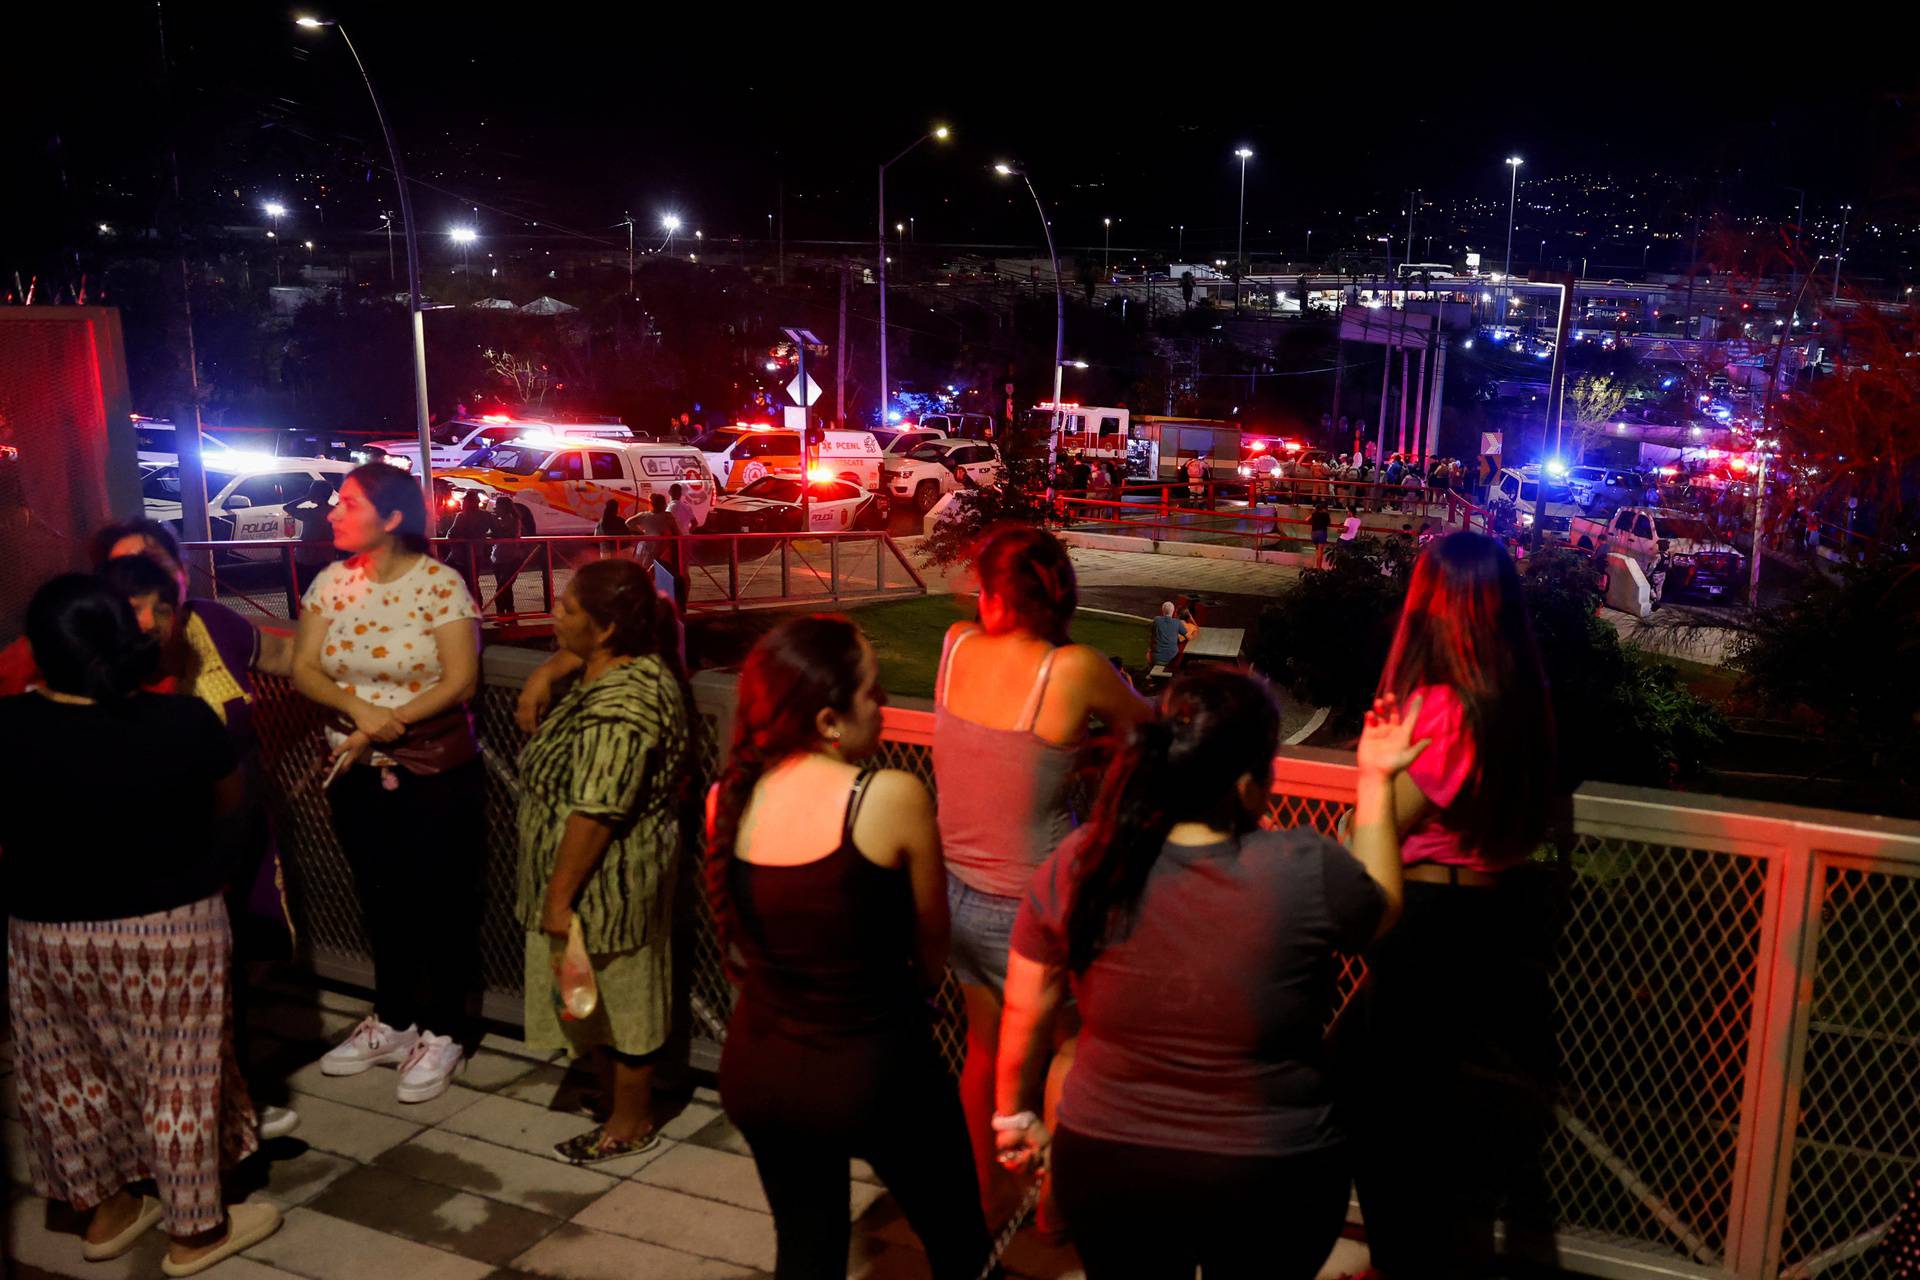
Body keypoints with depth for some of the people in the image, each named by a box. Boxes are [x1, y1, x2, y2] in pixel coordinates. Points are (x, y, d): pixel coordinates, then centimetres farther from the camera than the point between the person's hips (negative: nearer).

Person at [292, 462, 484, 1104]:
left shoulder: (439, 584, -12)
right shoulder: (332, 582, 2)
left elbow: (459, 680, -16)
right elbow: (304, 670, -1)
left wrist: (384, 727, -21)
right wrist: (358, 707, -20)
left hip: (435, 772, -5)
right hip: (357, 773, 5)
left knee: (440, 900, 4)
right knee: (381, 899, 16)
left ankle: (442, 1033, 20)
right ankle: (392, 1021, 33)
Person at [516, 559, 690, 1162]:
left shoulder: (618, 705, -30)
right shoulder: (638, 669, 1)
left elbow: (595, 814, -28)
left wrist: (559, 897, -22)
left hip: (605, 881, -10)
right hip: (608, 878, 10)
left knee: (616, 996, 8)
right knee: (613, 995, 22)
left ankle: (631, 1124, 26)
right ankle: (625, 1098, 39)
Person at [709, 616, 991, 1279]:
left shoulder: (727, 798, -7)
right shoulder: (891, 797, -22)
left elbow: (742, 946, 5)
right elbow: (932, 943, -8)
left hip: (757, 1070, 5)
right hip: (872, 1073, -5)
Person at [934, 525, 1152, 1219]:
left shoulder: (957, 643, -7)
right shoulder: (1074, 669, -21)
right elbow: (1148, 725, -2)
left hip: (955, 891, 5)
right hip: (1024, 906, -5)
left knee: (985, 1045, 25)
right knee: (1067, 1047, 20)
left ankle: (979, 1186, 44)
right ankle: (1055, 1204, 35)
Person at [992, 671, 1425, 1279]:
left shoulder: (1078, 863, -16)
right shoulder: (1306, 871, -22)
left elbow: (1024, 1018, -5)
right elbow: (1382, 911, 2)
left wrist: (1015, 1114, 13)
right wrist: (1375, 781, 10)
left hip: (1105, 1167, 1)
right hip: (1271, 1184, -1)